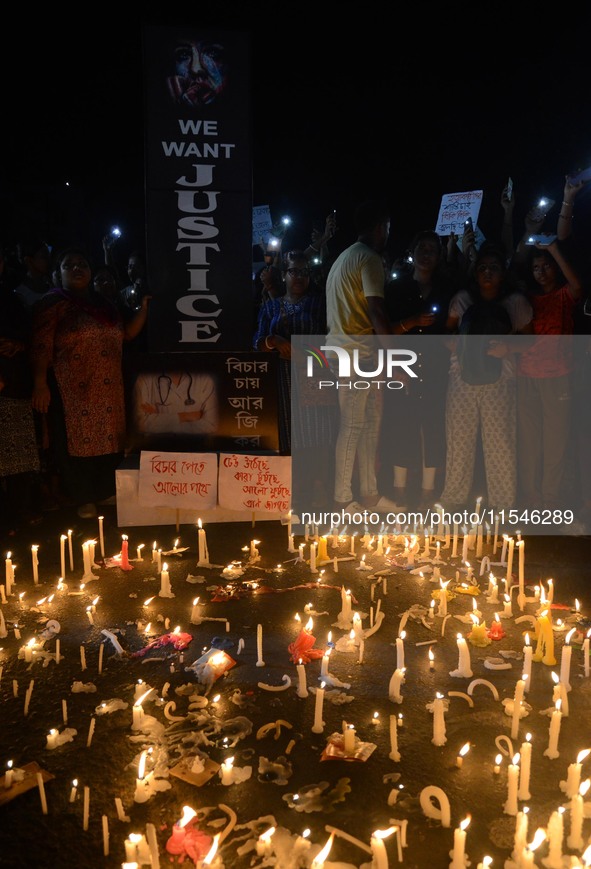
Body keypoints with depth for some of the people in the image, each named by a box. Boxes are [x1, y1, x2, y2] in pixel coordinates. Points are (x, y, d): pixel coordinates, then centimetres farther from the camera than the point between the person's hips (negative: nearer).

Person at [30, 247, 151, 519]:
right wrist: (40, 384, -18)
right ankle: (84, 499, 8)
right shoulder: (53, 304, -3)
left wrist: (144, 308, 8)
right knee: (78, 441, -2)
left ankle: (107, 491, 23)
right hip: (72, 388, -6)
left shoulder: (104, 304, 16)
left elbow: (125, 334, 19)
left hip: (108, 388, 6)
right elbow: (41, 346, -10)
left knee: (108, 439, 9)